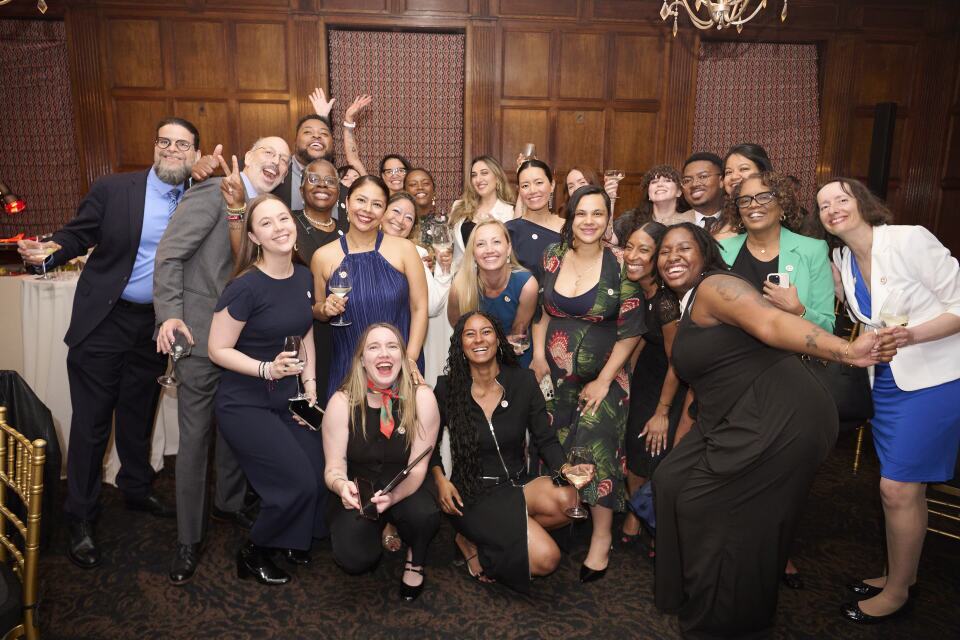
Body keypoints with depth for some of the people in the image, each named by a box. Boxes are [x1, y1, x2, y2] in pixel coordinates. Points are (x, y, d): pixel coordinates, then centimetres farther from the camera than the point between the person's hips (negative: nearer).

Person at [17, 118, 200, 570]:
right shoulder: (113, 189, -6)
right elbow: (78, 235, -6)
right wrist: (49, 251, -25)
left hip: (155, 325, 3)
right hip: (105, 322, -3)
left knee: (139, 416, 19)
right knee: (91, 422, 4)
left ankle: (136, 490, 39)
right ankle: (80, 517, 18)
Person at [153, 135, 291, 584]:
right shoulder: (213, 192, -9)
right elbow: (169, 254, -14)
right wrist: (170, 314, -22)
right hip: (202, 336, -6)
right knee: (195, 437, 0)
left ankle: (229, 503, 38)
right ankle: (188, 539, 14)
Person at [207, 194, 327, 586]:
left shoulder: (304, 277, 1)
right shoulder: (246, 287, -20)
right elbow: (218, 350, -14)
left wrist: (309, 383, 3)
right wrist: (267, 369, -25)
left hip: (288, 400, 6)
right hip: (245, 406, -6)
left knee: (322, 475, -3)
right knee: (298, 483, -12)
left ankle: (289, 541, 27)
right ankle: (252, 555, 17)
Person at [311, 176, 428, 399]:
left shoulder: (404, 249, -5)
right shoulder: (323, 257, 0)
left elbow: (419, 308, -3)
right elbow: (318, 312, 13)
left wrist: (411, 358, -10)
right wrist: (325, 309, -9)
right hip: (347, 369, 1)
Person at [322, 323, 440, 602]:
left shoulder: (421, 397, -16)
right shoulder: (342, 401, -15)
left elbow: (417, 468, -16)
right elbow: (334, 467, -13)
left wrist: (392, 496, -36)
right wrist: (341, 484, -37)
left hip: (403, 489, 0)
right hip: (358, 491, 0)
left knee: (426, 516, -33)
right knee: (355, 559, -24)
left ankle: (415, 562, 3)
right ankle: (382, 528, 14)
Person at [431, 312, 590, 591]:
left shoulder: (522, 380, -3)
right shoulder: (447, 388, -7)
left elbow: (546, 439, -2)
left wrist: (564, 468, -22)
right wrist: (439, 479, -12)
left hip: (517, 485, 4)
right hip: (473, 493, -4)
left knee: (567, 499, -30)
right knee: (545, 558, -22)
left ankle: (487, 538, -5)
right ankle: (470, 542, 5)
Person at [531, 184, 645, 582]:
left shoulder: (621, 264, -10)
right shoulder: (553, 257, 1)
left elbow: (631, 330, -9)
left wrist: (604, 380, -11)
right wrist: (539, 357, 0)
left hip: (602, 377, -3)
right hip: (555, 374, 4)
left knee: (595, 452, -8)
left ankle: (602, 538, 10)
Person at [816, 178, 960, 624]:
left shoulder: (910, 239, -16)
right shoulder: (842, 259, 3)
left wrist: (912, 335, -29)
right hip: (887, 379, 6)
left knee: (898, 488, -2)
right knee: (902, 486, 14)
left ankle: (896, 592, 17)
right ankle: (901, 574, 32)